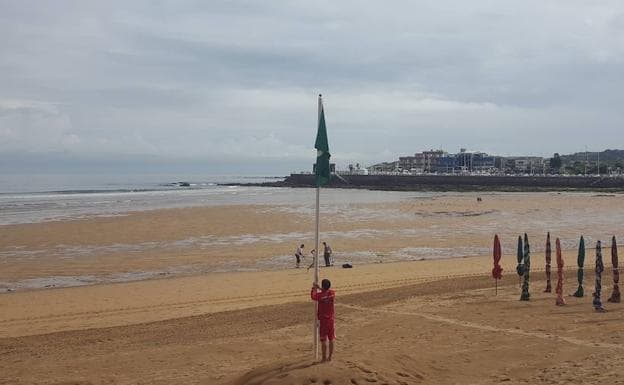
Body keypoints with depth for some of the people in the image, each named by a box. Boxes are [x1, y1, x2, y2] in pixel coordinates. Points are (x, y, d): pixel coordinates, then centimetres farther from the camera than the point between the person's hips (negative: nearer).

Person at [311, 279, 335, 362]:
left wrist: (314, 288, 17)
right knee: (331, 339, 12)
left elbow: (313, 296, 5)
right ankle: (330, 357, 19)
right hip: (331, 319, 4)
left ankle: (324, 358, 6)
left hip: (323, 320, -4)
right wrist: (320, 289, 23)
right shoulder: (332, 293, -4)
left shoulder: (320, 295, -17)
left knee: (323, 340, 2)